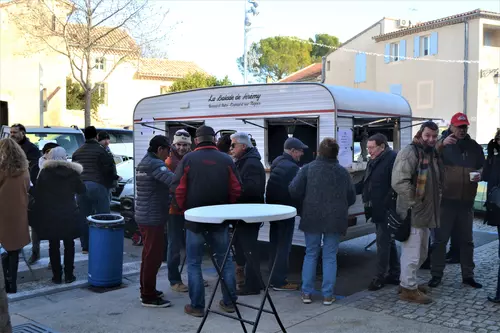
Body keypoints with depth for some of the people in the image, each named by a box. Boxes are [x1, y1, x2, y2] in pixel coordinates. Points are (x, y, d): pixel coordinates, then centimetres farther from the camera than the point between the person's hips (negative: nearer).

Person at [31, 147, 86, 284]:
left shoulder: (44, 173, -3)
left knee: (53, 246, 8)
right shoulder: (72, 172, -3)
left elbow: (38, 195, -2)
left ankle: (57, 276, 11)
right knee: (69, 245, 9)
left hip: (50, 216, 0)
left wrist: (38, 215, 4)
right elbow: (82, 190, 7)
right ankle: (69, 275, 10)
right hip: (69, 215, 0)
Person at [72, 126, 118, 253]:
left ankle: (85, 246, 14)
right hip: (97, 185, -6)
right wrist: (113, 177, 11)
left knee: (84, 217, 10)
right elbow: (109, 169, -7)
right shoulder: (101, 150, -5)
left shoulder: (77, 152, 16)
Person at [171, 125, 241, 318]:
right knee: (224, 259, 15)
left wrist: (185, 209, 7)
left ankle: (197, 306, 11)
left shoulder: (188, 159, -7)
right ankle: (229, 302, 20)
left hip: (194, 219, -2)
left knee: (194, 263, 8)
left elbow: (177, 190, -10)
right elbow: (236, 190, -3)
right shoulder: (226, 160, -1)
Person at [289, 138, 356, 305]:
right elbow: (351, 198, 8)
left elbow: (294, 190, -10)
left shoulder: (308, 168, -5)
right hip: (335, 220, 1)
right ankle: (328, 294, 9)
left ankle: (307, 292, 13)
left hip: (312, 218, -1)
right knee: (330, 256, 7)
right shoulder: (343, 172, 2)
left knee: (310, 254, 11)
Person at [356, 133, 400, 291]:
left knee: (383, 242, -4)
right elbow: (364, 184, 19)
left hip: (386, 210, -9)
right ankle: (394, 274, 25)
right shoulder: (373, 161, 15)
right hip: (378, 210, 9)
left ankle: (380, 276, 5)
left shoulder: (393, 158, -13)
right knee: (388, 242, 16)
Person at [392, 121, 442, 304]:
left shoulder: (432, 154, 14)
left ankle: (407, 281, 34)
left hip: (426, 213, 10)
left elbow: (436, 182, 27)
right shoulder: (409, 153, -16)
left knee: (421, 253, 20)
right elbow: (399, 182, -26)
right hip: (412, 213, -10)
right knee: (412, 254, -3)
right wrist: (414, 203, -21)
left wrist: (437, 199, 13)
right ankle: (409, 289, 9)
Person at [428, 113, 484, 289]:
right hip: (445, 200, -4)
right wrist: (441, 145, -36)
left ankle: (468, 275, 23)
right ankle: (436, 274, 10)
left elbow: (482, 167, 20)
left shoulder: (475, 147, 10)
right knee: (440, 239, 0)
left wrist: (480, 174, -3)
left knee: (466, 240, 13)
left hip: (466, 201, 4)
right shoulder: (443, 144, -2)